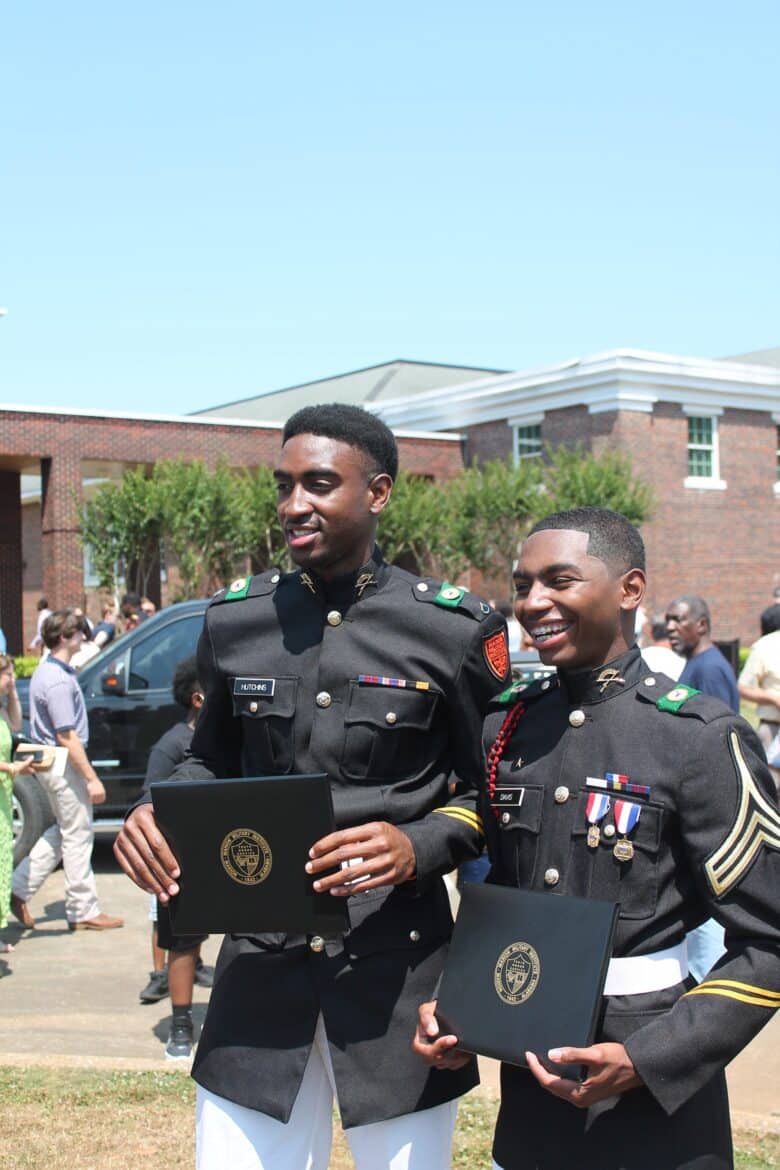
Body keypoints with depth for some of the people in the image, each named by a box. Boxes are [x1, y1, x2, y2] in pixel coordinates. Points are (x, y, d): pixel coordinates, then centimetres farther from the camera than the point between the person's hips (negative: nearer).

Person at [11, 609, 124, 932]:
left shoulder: (45, 671, 11)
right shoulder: (59, 681, -22)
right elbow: (66, 737, -24)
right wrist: (92, 778, -22)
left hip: (51, 761, 10)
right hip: (64, 764, -10)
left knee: (64, 830, 20)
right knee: (78, 835, 0)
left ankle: (19, 888, 20)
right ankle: (84, 912, 9)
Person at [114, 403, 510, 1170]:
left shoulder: (455, 630, -5)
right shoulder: (232, 620, 4)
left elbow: (490, 790, 1)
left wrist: (418, 847, -18)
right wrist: (159, 814, -4)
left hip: (397, 963, -2)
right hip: (259, 958, 2)